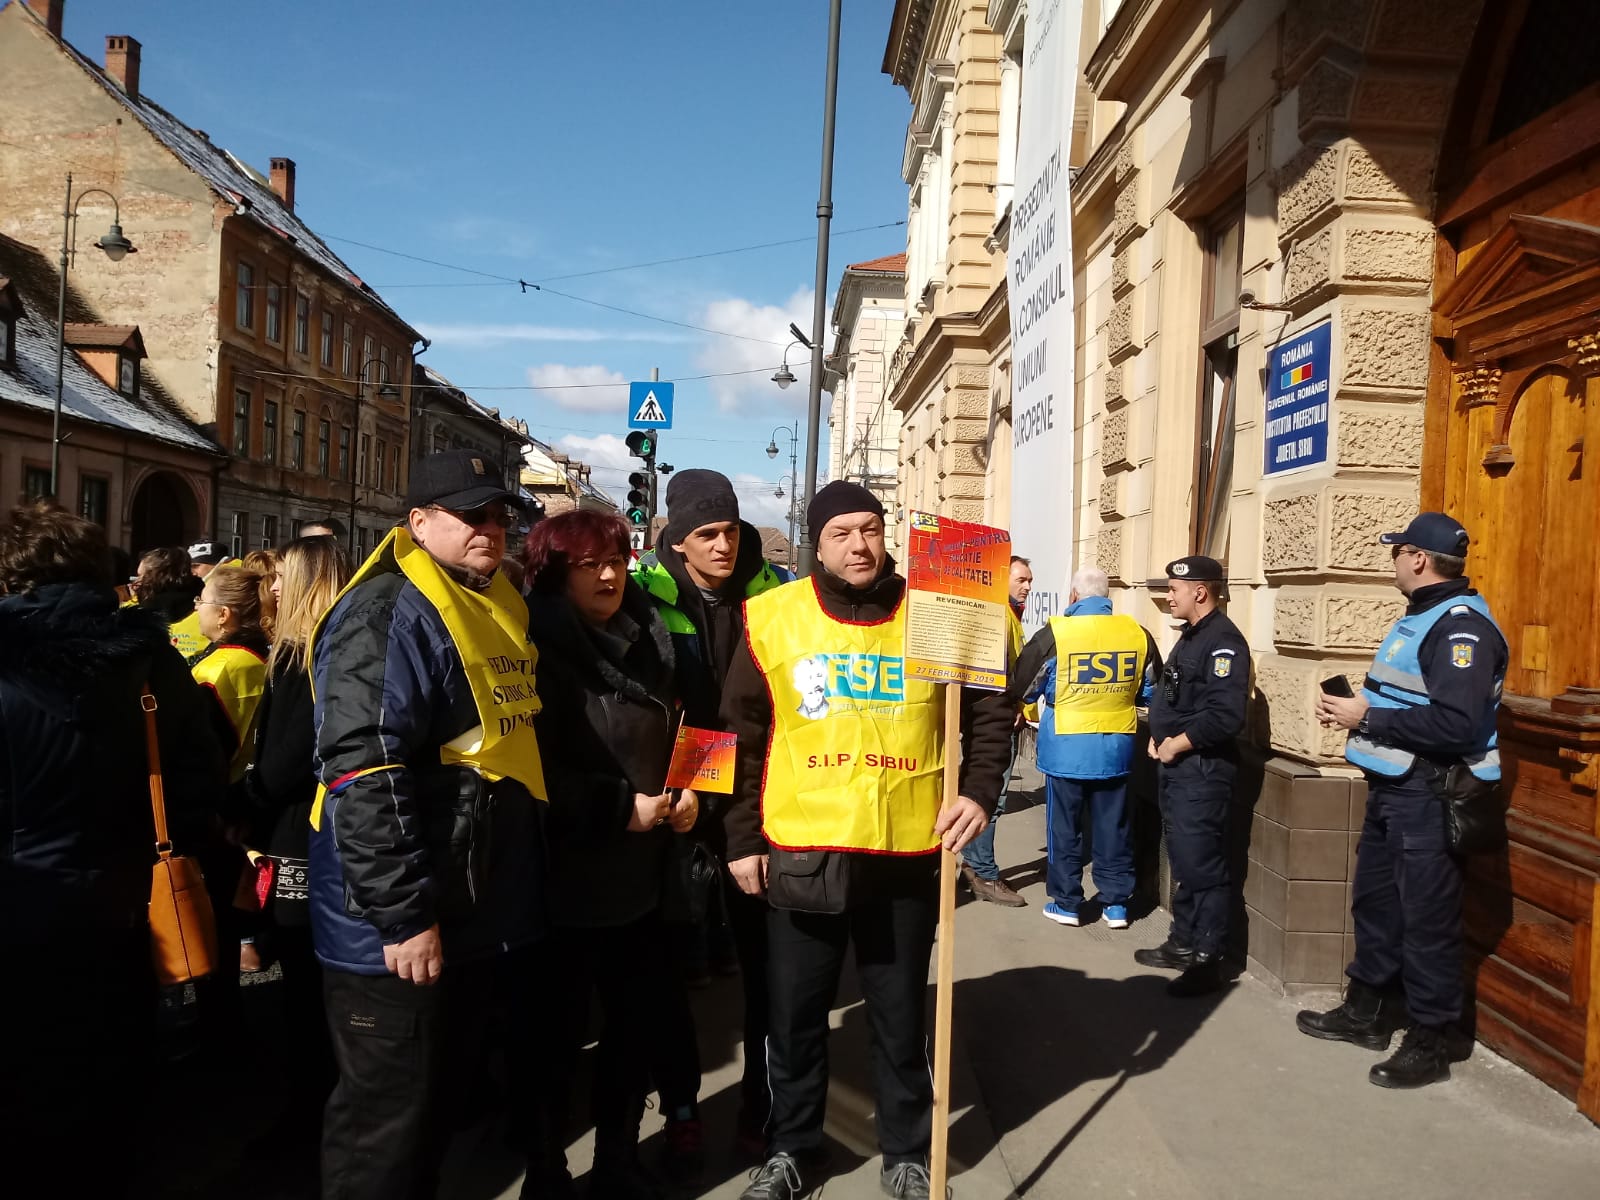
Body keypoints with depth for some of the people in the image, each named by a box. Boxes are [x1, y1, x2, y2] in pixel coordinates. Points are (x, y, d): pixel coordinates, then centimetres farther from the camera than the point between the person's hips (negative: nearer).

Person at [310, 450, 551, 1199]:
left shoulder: (500, 611, 13)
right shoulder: (387, 615, -17)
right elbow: (364, 773, -25)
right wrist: (403, 913, -25)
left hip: (486, 915, 9)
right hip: (401, 928, -9)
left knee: (443, 1102, 23)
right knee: (389, 1118, 5)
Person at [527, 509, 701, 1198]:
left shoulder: (649, 641, 8)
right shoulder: (540, 650, -12)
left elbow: (676, 734, 17)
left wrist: (686, 790, 0)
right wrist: (620, 807, -18)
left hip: (641, 875, 6)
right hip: (566, 881, -6)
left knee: (640, 1023, 14)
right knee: (559, 1034, 7)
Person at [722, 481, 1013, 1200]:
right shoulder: (771, 619, -3)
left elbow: (989, 709, 8)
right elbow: (740, 735, 1)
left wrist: (980, 790, -6)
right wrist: (741, 839, 0)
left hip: (906, 854, 0)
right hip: (800, 854, 0)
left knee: (901, 1016, 15)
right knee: (796, 1014, 14)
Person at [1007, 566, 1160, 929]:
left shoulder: (1055, 634, -13)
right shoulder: (1137, 633, -2)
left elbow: (1021, 687, -2)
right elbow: (1153, 692, 11)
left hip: (1067, 748, -3)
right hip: (1116, 748, 3)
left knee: (1065, 827, 9)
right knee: (1113, 826, 13)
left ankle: (1066, 903, 17)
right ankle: (1116, 903, 20)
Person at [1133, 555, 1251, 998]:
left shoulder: (1223, 641, -17)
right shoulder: (1191, 637, 15)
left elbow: (1224, 716, -27)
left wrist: (1177, 745, -16)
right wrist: (1158, 738, 6)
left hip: (1202, 769, -10)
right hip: (1175, 765, 10)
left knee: (1201, 865, -3)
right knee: (1182, 860, 17)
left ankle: (1207, 960, 6)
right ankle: (1184, 943, 28)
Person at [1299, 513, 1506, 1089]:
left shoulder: (1462, 625, -19)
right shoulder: (1417, 618, 15)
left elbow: (1455, 725, -29)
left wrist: (1367, 718, -21)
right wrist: (1354, 709, 4)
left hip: (1429, 796, -11)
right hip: (1390, 787, 11)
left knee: (1426, 919, 0)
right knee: (1374, 902, 19)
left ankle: (1430, 1042, 13)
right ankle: (1367, 1011, 33)